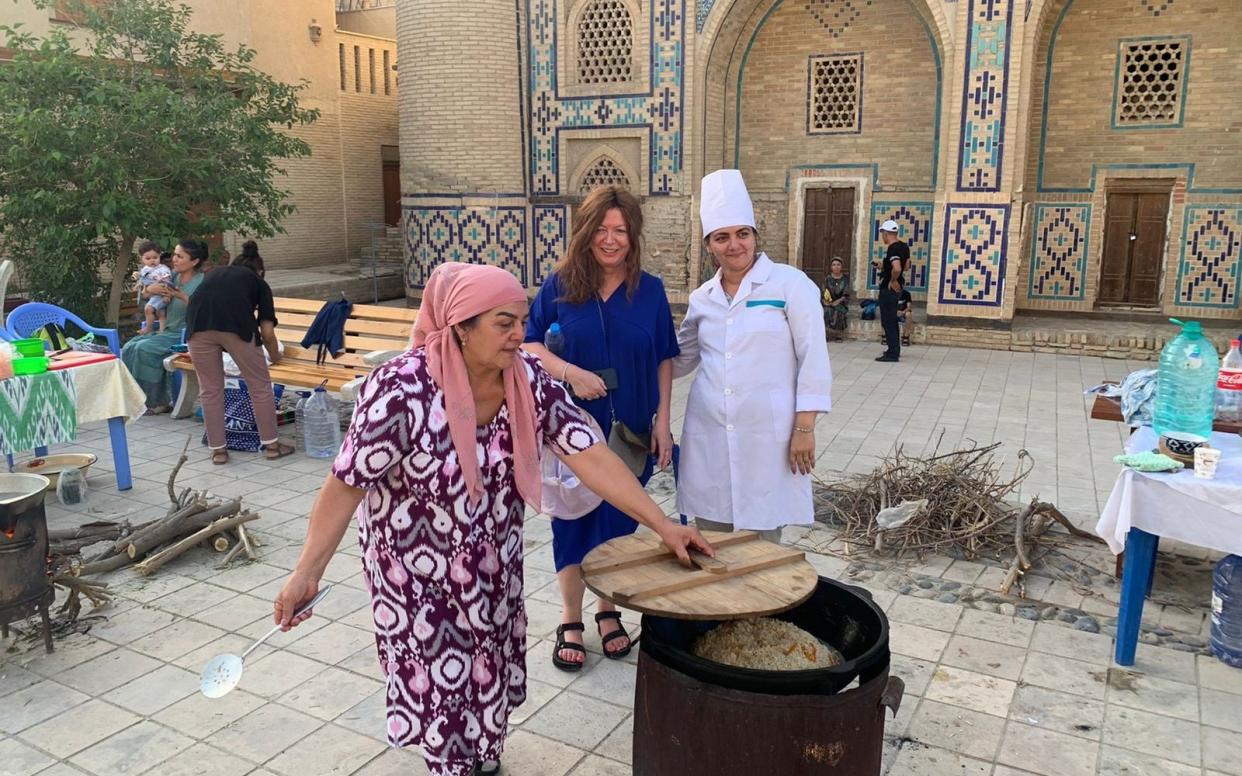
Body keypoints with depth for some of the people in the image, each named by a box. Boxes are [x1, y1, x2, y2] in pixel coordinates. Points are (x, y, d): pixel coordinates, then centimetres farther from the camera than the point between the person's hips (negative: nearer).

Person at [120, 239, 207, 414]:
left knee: (144, 348, -24)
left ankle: (158, 401, -12)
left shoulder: (201, 283, -9)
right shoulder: (173, 275, 9)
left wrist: (183, 297, -32)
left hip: (185, 334, -7)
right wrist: (150, 289, -7)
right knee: (129, 348, -11)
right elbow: (145, 295, 16)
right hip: (166, 331, 7)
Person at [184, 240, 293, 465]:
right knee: (260, 385, 13)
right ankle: (271, 444, 19)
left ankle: (218, 450, 22)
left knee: (210, 389, 16)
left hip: (198, 325, 3)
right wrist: (276, 357, 38)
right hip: (236, 325, -3)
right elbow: (267, 332, 19)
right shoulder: (259, 282, 26)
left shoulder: (214, 273, 35)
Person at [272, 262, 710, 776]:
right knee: (438, 677, 12)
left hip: (493, 560, 5)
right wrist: (307, 573, -21)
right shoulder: (402, 388, -29)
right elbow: (347, 484, -22)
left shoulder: (529, 379, -15)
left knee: (490, 668, 21)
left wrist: (662, 525, -20)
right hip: (416, 566, -4)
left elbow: (589, 456, -17)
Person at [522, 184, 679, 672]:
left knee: (617, 522, 12)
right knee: (572, 520, 7)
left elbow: (664, 360, 4)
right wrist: (570, 372, -20)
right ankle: (571, 621, 25)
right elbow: (529, 343, -3)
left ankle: (608, 612, 33)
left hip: (630, 430, 1)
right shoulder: (561, 285, -5)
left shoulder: (650, 290, 0)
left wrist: (662, 421, -1)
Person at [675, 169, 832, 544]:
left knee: (761, 537, 4)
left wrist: (804, 428, -9)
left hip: (767, 435, -4)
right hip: (709, 436, 4)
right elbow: (679, 359, 22)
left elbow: (813, 359, -6)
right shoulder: (702, 298, 9)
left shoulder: (790, 283, -4)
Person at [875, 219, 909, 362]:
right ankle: (894, 350, 28)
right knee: (892, 320, 19)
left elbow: (897, 269, -35)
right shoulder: (904, 247, 8)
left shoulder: (892, 249, -21)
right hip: (898, 288, 10)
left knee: (888, 321, -3)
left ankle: (893, 354, -1)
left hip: (889, 288, -10)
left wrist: (893, 281, -18)